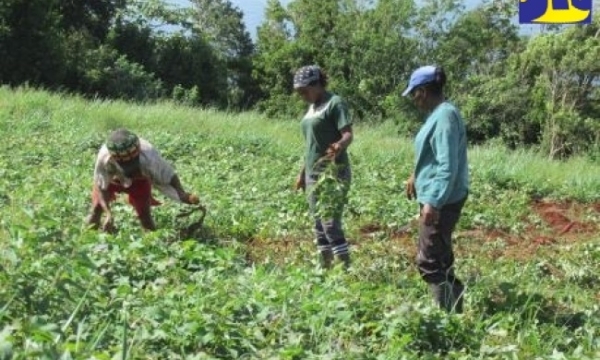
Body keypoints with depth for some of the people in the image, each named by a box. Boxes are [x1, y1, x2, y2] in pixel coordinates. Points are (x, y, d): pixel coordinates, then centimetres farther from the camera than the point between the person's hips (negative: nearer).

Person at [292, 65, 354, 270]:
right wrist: (302, 172, 22)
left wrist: (340, 145, -41)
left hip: (333, 173, -9)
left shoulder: (335, 103, -9)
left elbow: (348, 134, -19)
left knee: (331, 225, -12)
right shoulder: (313, 106, 15)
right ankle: (325, 269, 17)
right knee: (319, 226, 10)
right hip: (313, 174, 9)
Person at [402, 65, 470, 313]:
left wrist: (433, 203, -30)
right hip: (438, 196, 11)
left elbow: (448, 166, -27)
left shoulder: (445, 116, -21)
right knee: (440, 257, 19)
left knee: (429, 262, -6)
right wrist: (416, 176, 33)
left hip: (442, 200, -11)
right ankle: (452, 308, 29)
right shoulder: (438, 113, 10)